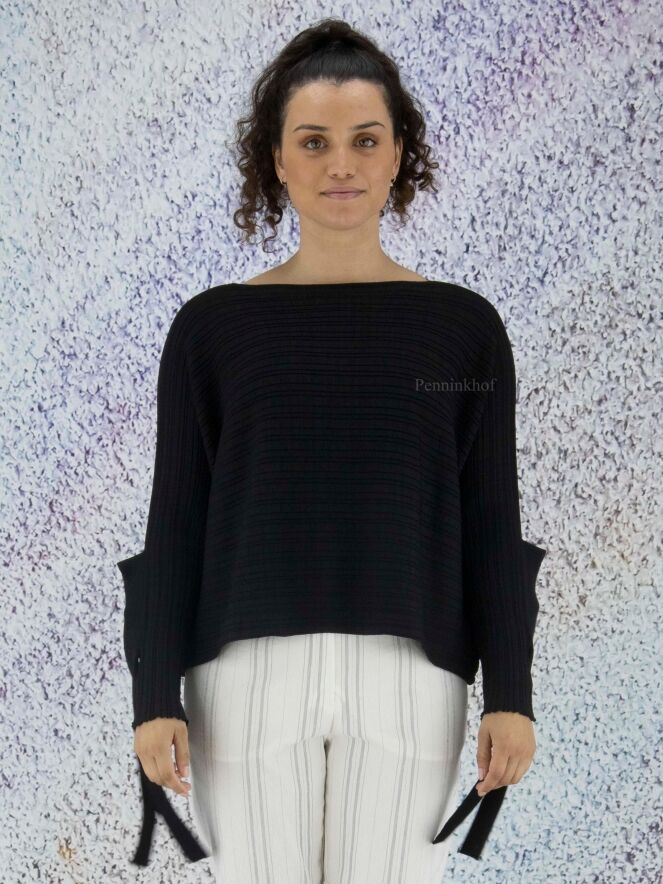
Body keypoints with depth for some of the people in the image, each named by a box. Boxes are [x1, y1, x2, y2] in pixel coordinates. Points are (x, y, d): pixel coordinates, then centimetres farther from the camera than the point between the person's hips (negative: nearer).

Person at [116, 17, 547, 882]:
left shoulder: (464, 326, 5)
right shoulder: (212, 327, 5)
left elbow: (492, 525, 5)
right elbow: (174, 526, 4)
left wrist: (510, 694, -1)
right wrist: (155, 696, -2)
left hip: (406, 677, 0)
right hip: (249, 673, 0)